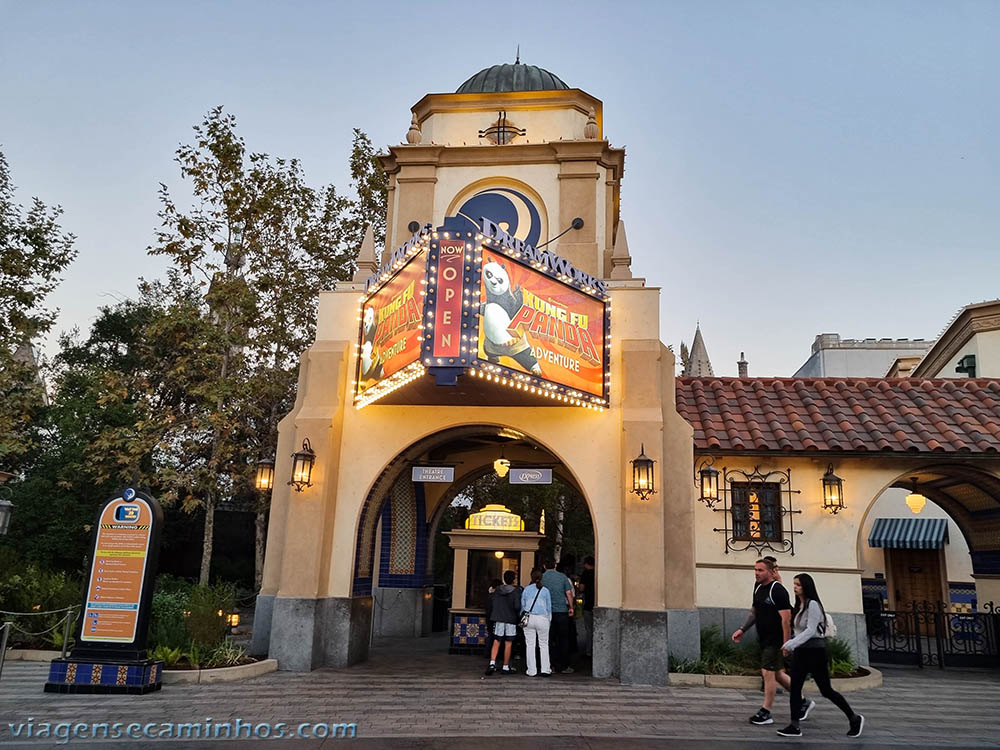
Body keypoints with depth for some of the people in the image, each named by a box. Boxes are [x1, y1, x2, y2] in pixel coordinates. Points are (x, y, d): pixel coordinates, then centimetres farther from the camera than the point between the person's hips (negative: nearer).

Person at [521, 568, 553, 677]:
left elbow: (522, 606, 10)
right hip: (542, 619, -1)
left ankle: (531, 671, 6)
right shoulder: (545, 590, 4)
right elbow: (549, 607, 8)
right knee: (544, 644, 7)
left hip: (528, 618, 1)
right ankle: (545, 669, 3)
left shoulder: (526, 590, 6)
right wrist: (549, 620, 16)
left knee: (530, 645, 5)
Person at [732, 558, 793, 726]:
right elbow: (754, 612, 21)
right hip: (764, 639, 9)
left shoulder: (778, 591, -17)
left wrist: (786, 644, -22)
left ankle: (765, 713, 3)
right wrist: (742, 629, 13)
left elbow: (786, 618, -20)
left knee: (767, 672, -7)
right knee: (776, 673, 15)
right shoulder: (758, 588, 10)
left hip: (776, 640, -9)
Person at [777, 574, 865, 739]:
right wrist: (791, 646, 8)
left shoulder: (813, 604, -16)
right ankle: (794, 726, 3)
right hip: (800, 651, 8)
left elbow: (810, 631, -21)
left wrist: (790, 644, -25)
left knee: (826, 690, 3)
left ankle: (854, 718, 22)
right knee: (795, 688, 1)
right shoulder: (799, 606, 10)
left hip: (815, 651, -8)